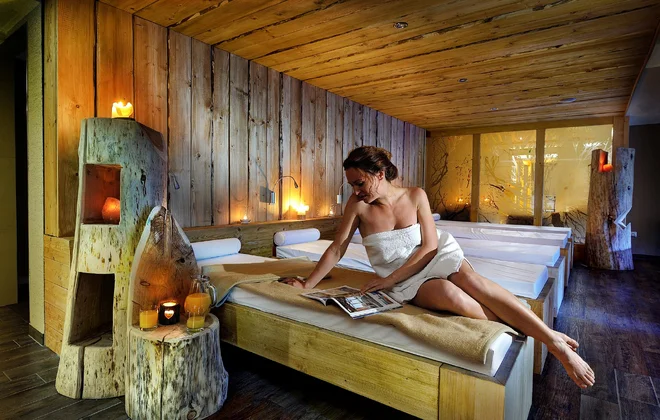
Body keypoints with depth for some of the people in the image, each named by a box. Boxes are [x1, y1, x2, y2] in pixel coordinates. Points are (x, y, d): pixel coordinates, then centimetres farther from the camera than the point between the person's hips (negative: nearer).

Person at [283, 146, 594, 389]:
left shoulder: (415, 196, -9)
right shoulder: (357, 206, -10)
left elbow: (430, 246, -10)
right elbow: (336, 249, -6)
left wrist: (390, 279, -16)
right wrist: (307, 285, -6)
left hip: (434, 258, 1)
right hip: (404, 280, 0)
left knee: (476, 283, -29)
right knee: (454, 296, -30)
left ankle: (553, 340, -22)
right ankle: (519, 328, -16)